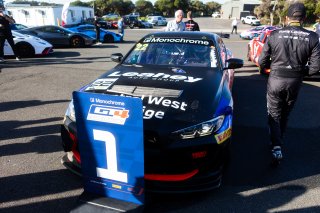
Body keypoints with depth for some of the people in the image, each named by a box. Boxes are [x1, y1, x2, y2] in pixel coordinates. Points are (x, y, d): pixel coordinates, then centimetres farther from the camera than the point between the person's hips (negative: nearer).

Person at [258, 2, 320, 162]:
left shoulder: (274, 35, -10)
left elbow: (262, 62, -6)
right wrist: (300, 71, 11)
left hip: (275, 80, -2)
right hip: (295, 82, 2)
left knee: (274, 115, 12)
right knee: (285, 114, 22)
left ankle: (276, 146, -1)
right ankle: (278, 141, 38)